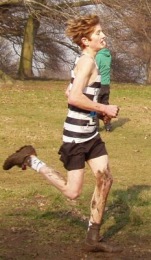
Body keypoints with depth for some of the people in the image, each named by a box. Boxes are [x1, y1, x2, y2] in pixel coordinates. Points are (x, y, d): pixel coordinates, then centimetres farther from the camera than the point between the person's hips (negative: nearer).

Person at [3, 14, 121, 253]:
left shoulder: (84, 61, 11)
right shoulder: (87, 61, -18)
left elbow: (72, 94, 20)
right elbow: (74, 98, -30)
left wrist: (99, 110, 13)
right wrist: (104, 108, -20)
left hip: (90, 133, 10)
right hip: (76, 137, -10)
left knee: (105, 180, 6)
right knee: (72, 192, -3)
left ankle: (93, 240, 14)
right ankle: (29, 158, 10)